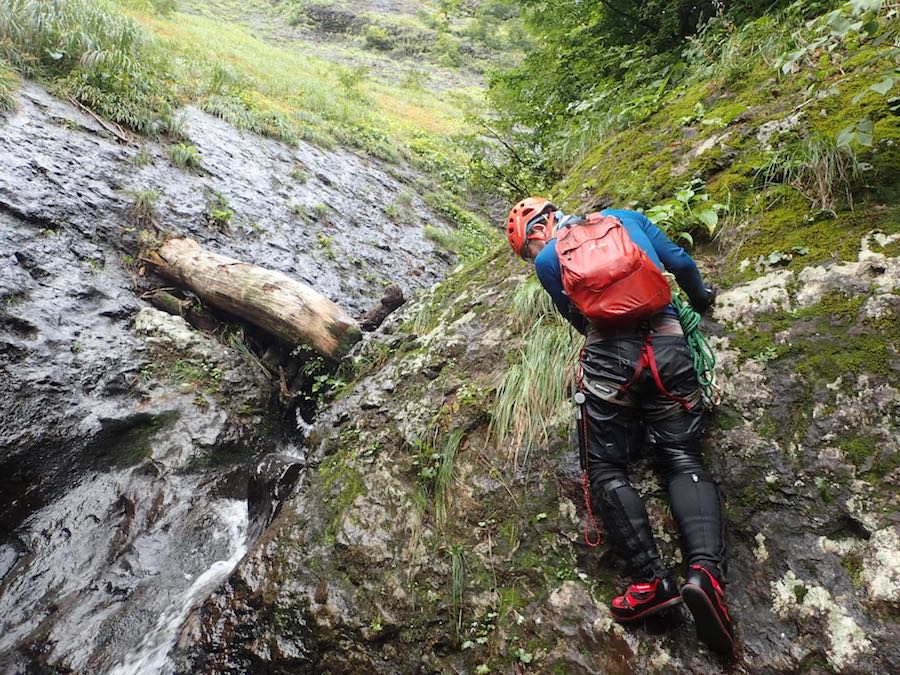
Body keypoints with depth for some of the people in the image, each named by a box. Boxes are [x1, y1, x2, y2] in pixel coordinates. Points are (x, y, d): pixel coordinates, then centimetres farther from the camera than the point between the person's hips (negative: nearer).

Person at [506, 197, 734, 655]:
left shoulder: (547, 259, 13)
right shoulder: (625, 217, 21)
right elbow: (680, 262, 24)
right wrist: (700, 300, 43)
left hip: (608, 355, -3)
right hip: (669, 346, 4)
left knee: (605, 469, 5)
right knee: (683, 460, 6)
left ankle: (652, 579, -9)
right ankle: (705, 570, -16)